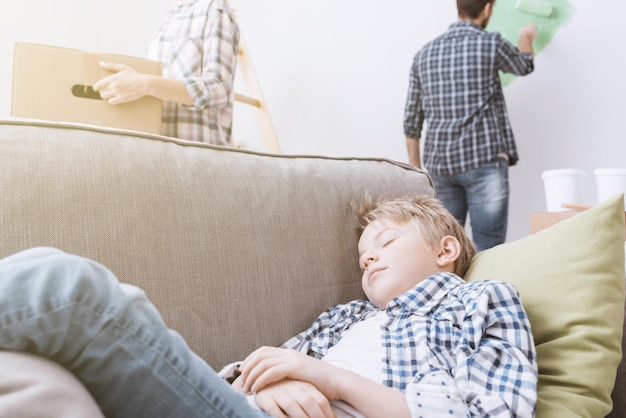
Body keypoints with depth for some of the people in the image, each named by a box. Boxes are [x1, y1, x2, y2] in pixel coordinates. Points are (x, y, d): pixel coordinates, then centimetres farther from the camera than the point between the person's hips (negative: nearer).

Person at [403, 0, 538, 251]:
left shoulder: (424, 54, 11)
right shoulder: (491, 44, -1)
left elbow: (412, 121, 11)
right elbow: (524, 66, 21)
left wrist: (416, 169, 18)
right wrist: (525, 37, 43)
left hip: (439, 164, 5)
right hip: (484, 161, -4)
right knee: (488, 251, -2)